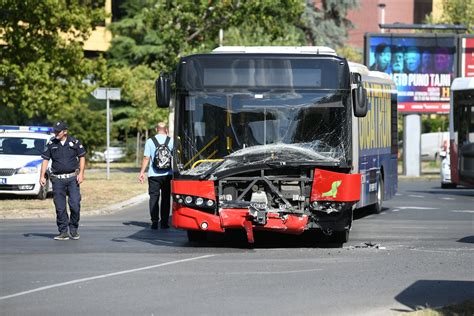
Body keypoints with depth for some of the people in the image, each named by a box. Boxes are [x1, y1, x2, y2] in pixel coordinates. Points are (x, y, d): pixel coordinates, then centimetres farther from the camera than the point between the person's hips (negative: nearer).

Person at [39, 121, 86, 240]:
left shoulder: (74, 142, 0)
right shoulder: (51, 144, 3)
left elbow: (82, 157, 6)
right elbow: (45, 160, 7)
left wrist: (81, 173, -5)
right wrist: (42, 176, -2)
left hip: (72, 178, -1)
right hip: (57, 179, 1)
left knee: (75, 205, -8)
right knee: (60, 207, -1)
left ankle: (74, 230, 9)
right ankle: (63, 232, 5)